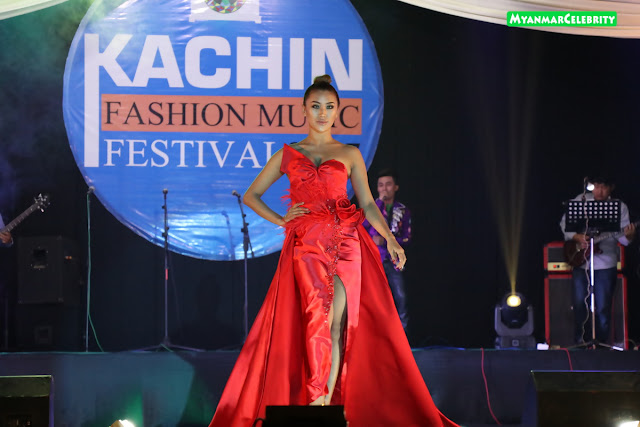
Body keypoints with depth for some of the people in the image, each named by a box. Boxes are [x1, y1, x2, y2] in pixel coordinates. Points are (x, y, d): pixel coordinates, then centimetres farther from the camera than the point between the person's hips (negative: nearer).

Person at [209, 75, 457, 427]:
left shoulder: (350, 155, 14)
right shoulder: (287, 155, 14)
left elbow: (367, 203, 12)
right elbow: (251, 195, 18)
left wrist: (390, 238, -2)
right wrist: (280, 220, 4)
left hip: (345, 243, 0)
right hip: (305, 246, 0)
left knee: (338, 323, -9)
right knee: (318, 319, -13)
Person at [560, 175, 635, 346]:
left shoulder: (619, 207, -2)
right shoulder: (581, 200, 4)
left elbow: (622, 237, -7)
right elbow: (564, 222, 7)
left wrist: (628, 236, -31)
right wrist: (577, 237, -10)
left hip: (605, 265, -2)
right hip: (580, 261, 2)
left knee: (603, 308, -1)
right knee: (580, 304, 4)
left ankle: (601, 343, 11)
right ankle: (581, 342, 16)